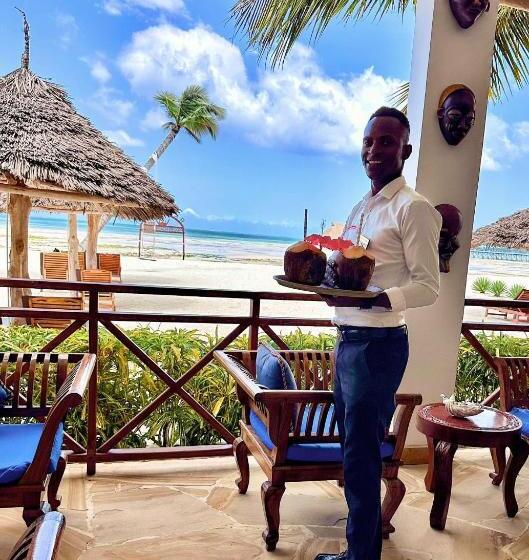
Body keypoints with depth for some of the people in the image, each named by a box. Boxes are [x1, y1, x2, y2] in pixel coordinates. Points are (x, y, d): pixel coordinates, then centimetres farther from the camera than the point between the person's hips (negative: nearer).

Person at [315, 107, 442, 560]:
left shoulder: (413, 208, -10)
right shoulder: (361, 208, 16)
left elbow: (428, 288, -15)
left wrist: (363, 300, -27)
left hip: (378, 345, -8)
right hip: (347, 340, 9)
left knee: (361, 458, 2)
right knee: (355, 450, 18)